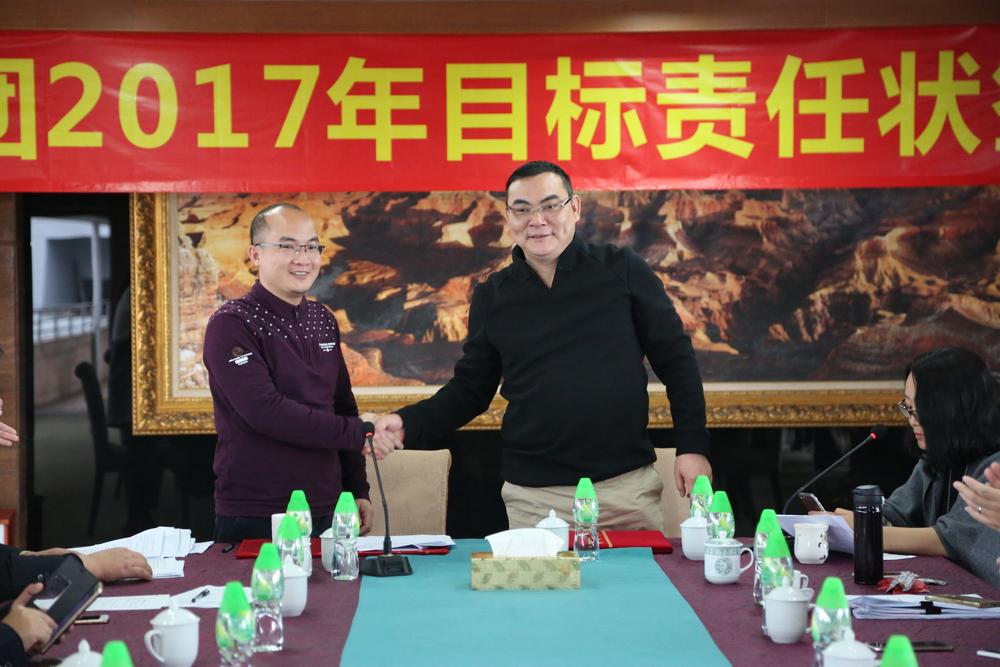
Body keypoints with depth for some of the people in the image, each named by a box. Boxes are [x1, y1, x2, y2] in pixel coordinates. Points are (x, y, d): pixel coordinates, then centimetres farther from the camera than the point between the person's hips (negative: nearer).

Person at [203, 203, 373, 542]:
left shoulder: (324, 321, 11)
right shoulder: (231, 325, -11)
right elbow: (266, 412, -21)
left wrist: (358, 490, 13)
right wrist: (357, 434, -17)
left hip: (325, 511, 6)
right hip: (255, 518, -6)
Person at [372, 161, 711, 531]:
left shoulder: (622, 271, 0)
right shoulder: (492, 296, 7)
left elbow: (676, 359, 2)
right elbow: (469, 390, 11)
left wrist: (693, 445, -5)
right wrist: (408, 423, -6)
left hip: (627, 485, -1)